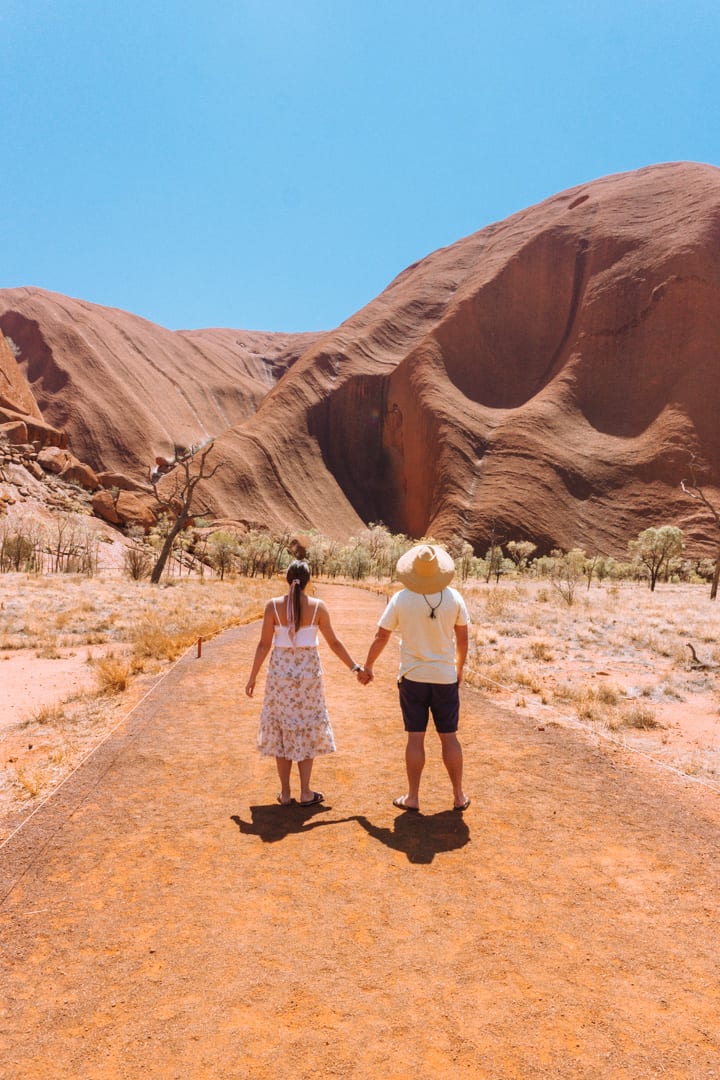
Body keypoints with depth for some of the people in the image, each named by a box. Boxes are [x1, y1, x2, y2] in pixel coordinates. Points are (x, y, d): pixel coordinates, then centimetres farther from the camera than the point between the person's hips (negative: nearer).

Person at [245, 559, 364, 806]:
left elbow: (264, 644, -6)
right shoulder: (317, 606, -6)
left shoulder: (273, 605, -7)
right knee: (307, 730, 12)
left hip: (280, 671, 0)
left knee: (281, 730, 12)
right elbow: (334, 642, -2)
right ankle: (305, 793, 15)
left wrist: (253, 676, 3)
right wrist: (355, 667, 10)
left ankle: (285, 793, 17)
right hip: (308, 671, 0)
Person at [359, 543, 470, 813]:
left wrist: (367, 666, 12)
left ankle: (413, 797, 14)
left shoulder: (401, 599, -9)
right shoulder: (453, 597, -5)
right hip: (446, 678, 1)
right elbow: (462, 639, 2)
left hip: (413, 677, -1)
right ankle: (459, 796, 20)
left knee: (415, 737, 6)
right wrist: (459, 668, 18)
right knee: (449, 737, 11)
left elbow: (381, 637, -3)